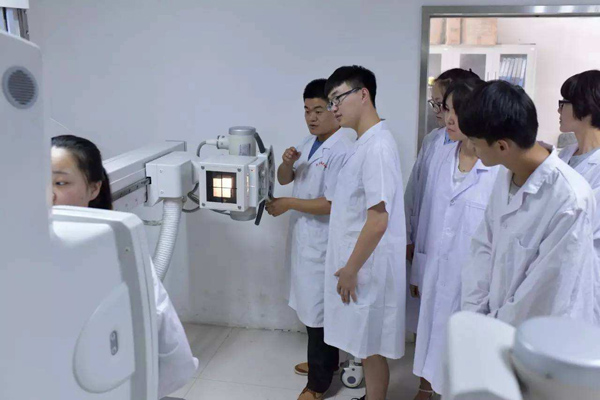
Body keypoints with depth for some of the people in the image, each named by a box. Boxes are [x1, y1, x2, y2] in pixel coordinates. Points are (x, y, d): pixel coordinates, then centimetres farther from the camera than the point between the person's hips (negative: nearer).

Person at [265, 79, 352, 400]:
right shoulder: (308, 143, 9)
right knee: (310, 306, 21)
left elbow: (332, 204, -24)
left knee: (319, 310, 1)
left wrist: (288, 204, -18)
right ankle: (324, 360, 40)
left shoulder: (342, 151, -19)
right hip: (303, 239, 9)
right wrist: (287, 162, -10)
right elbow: (284, 179, 12)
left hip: (323, 244, -9)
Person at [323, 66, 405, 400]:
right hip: (358, 263, 9)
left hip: (367, 267, -9)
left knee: (372, 348, 5)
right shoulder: (364, 143, 10)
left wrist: (351, 270, -16)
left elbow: (378, 221, -23)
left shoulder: (378, 146, -20)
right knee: (365, 345, 20)